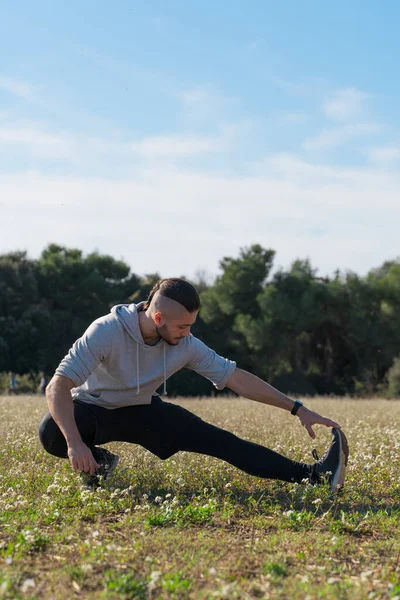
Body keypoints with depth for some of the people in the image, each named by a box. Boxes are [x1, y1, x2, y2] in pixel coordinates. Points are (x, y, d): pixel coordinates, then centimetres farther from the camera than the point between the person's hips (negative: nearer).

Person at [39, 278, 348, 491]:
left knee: (215, 439, -14)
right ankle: (99, 462, -6)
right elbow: (58, 386, -36)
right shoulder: (107, 331, -33)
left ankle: (312, 475, -21)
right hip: (91, 408, -3)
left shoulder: (185, 346, -17)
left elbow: (237, 378, -11)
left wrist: (297, 408, -14)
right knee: (51, 433, -38)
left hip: (141, 411, 3)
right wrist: (75, 442, -51)